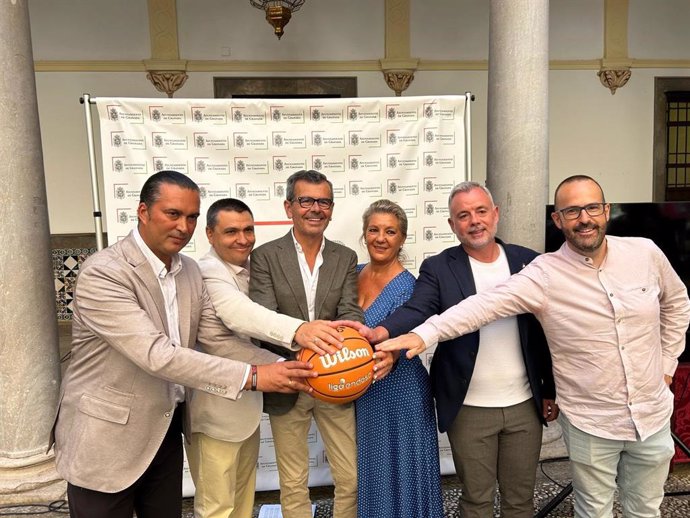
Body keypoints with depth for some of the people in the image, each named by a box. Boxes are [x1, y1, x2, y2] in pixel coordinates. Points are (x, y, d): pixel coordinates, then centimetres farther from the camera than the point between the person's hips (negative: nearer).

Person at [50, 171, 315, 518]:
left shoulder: (190, 271, 1)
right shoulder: (102, 274, -22)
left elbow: (217, 341, -3)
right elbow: (156, 354, -30)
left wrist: (280, 367, -18)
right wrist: (252, 376, -32)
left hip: (165, 430, 6)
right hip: (106, 439, -6)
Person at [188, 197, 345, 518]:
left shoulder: (250, 269, 7)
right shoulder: (207, 273, -22)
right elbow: (239, 313, -41)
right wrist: (297, 329, -57)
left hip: (246, 403, 8)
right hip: (216, 410, -8)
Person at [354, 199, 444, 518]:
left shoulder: (406, 286, -18)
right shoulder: (355, 273, 1)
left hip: (399, 393, -6)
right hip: (363, 395, 6)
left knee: (400, 472, 11)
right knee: (371, 473, 21)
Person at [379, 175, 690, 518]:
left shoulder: (646, 252, -5)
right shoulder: (544, 274, -17)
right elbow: (484, 305, -28)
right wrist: (425, 334, -39)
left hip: (653, 415, 4)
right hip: (590, 424, -3)